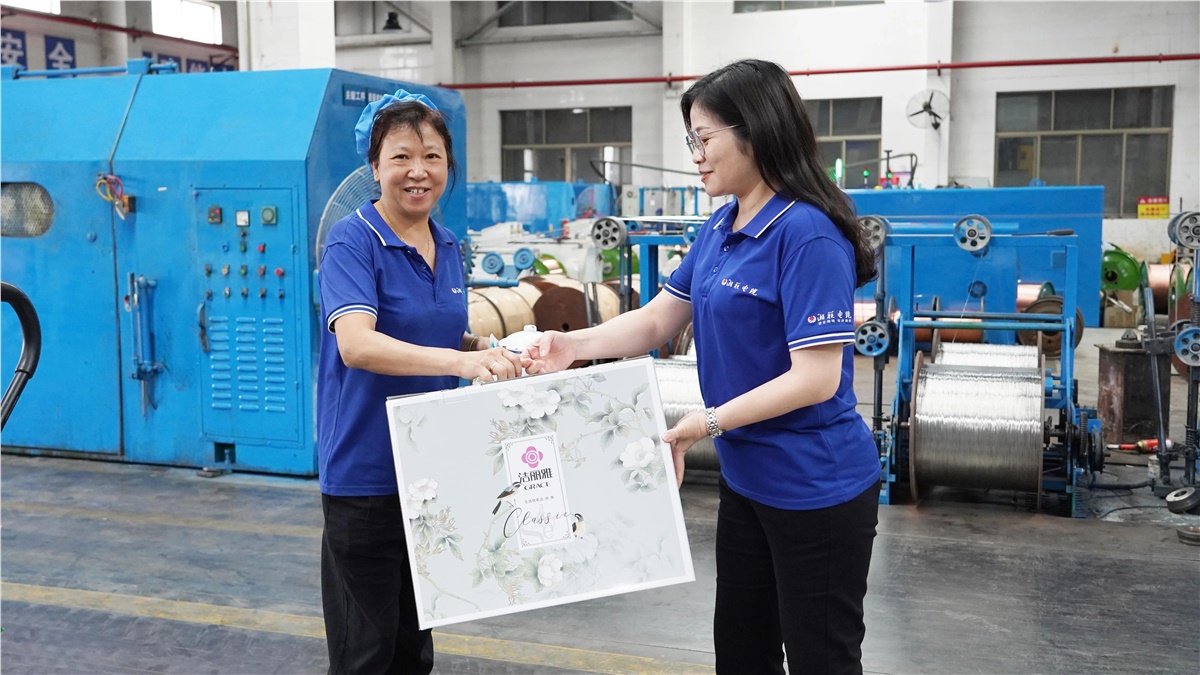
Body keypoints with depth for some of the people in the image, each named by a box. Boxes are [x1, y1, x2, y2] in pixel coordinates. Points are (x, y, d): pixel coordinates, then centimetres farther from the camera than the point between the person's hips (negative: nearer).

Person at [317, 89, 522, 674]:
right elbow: (356, 344, -31)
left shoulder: (448, 248, 7)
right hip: (366, 469, -7)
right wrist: (457, 360, -43)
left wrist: (485, 350, 0)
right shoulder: (353, 242, -14)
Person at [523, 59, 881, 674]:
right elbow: (657, 320, 7)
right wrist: (574, 345, -8)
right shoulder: (720, 228, 6)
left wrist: (709, 422, -26)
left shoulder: (807, 235, -21)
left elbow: (815, 378, -25)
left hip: (816, 490, -9)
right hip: (746, 478, 9)